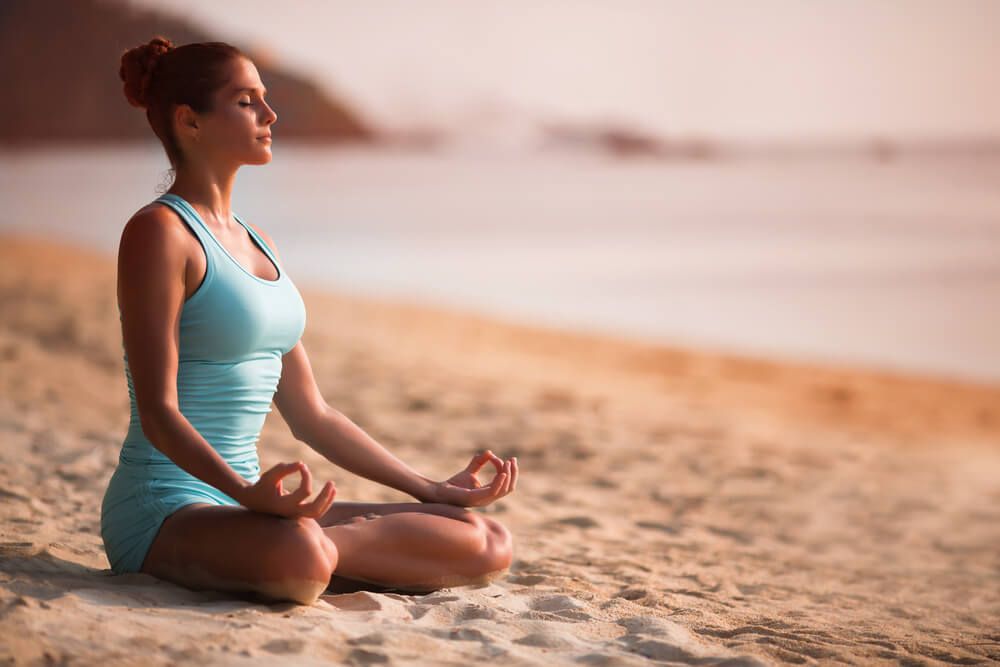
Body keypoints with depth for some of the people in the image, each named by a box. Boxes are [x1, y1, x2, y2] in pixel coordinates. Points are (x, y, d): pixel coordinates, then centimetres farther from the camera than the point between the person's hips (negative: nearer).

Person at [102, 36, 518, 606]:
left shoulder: (258, 245, 17)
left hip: (240, 508, 8)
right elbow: (157, 410, -16)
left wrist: (432, 490, 15)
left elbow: (311, 416, 19)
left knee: (489, 545, -5)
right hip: (164, 514, -8)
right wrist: (249, 493, -33)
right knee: (299, 554, -43)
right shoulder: (159, 232, -8)